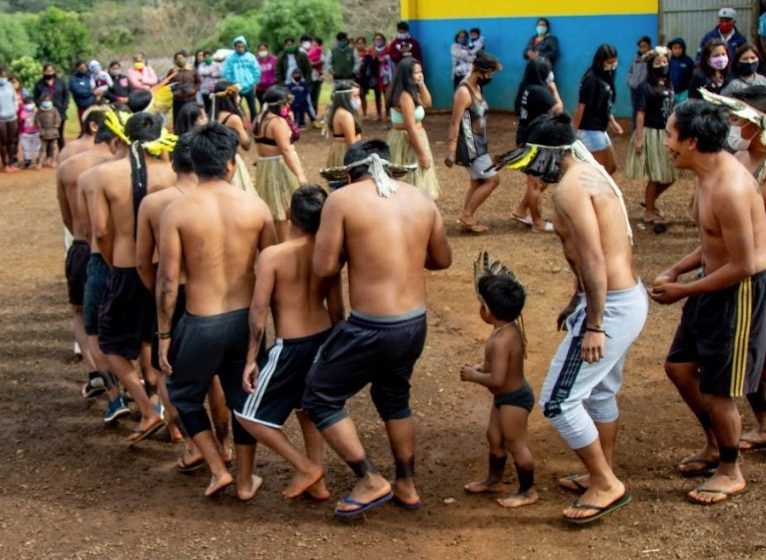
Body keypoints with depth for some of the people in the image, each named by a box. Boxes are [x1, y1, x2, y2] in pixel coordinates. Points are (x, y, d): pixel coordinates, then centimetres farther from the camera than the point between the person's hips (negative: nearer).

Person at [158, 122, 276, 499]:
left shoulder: (177, 211, -11)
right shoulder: (256, 207, -4)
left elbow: (168, 281, -10)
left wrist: (164, 334, -1)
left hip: (201, 323, -3)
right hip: (246, 318, 3)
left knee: (184, 395, 21)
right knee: (243, 398, 19)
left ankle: (218, 470, 18)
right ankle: (245, 482, 29)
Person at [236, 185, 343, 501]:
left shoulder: (272, 256, -16)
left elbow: (259, 312, -16)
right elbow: (336, 308, 5)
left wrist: (251, 358, -8)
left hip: (291, 346, -6)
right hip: (323, 339, 6)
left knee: (249, 414, 8)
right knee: (307, 408, 25)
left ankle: (305, 467, 7)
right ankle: (317, 483, 31)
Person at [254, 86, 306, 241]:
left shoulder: (261, 119, 11)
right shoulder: (278, 121, -17)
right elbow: (286, 150, -24)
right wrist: (299, 174, -27)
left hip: (263, 167, 9)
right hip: (278, 168, -9)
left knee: (273, 211, 15)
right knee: (284, 211, -1)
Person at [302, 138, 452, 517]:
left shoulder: (342, 199, -9)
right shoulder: (421, 199, 6)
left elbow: (323, 268, -11)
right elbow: (442, 260, 15)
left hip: (372, 328, -6)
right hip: (415, 324, 7)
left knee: (319, 398, 12)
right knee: (394, 398, 29)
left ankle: (371, 482, 12)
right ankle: (406, 486, 37)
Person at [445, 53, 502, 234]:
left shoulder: (477, 88, 9)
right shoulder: (464, 92, -20)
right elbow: (455, 123, -21)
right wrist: (451, 152, -23)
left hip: (478, 144, 9)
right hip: (470, 147, -9)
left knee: (477, 182, 13)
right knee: (493, 179, -7)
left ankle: (466, 221, 20)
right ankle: (466, 215, 0)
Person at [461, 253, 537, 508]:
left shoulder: (500, 341, -33)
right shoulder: (512, 326, -4)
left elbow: (497, 380, -34)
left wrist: (473, 376, -20)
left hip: (512, 399, -10)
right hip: (506, 397, 10)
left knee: (515, 445, 5)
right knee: (494, 437, 23)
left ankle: (528, 491, 19)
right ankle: (494, 479, 41)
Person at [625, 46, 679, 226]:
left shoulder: (669, 85, 10)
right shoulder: (645, 87, -11)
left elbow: (670, 110, 14)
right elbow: (640, 114, -13)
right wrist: (639, 138, -18)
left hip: (666, 134, 7)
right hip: (651, 134, -7)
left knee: (670, 175, 9)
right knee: (655, 176, -1)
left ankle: (649, 202, 31)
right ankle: (649, 212, 13)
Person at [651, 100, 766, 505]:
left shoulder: (729, 188, -29)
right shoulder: (704, 175, 3)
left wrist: (683, 290, -17)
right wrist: (676, 271, 4)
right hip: (716, 282, 10)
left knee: (717, 388, 2)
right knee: (679, 367, 18)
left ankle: (730, 473, 25)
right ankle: (715, 447, 38)